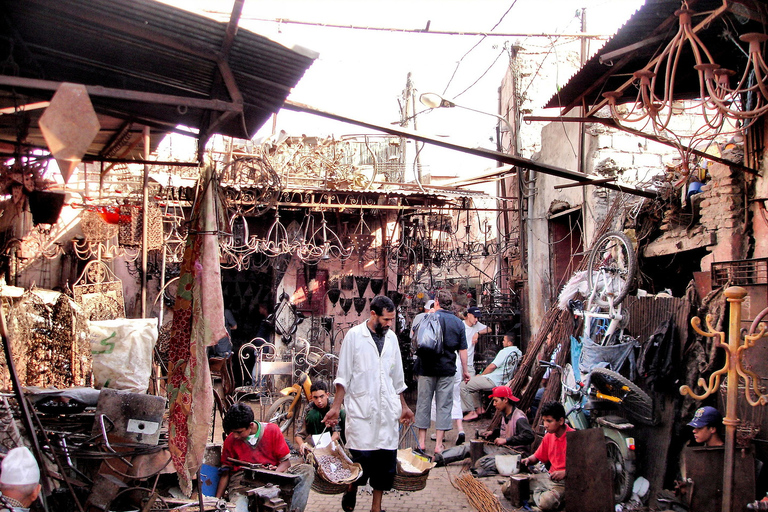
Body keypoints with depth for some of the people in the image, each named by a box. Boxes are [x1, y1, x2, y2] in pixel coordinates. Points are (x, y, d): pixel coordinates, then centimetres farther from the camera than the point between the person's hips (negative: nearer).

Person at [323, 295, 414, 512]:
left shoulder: (391, 337, 11)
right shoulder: (354, 335, -3)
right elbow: (343, 375, -2)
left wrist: (403, 406, 21)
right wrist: (336, 406, -6)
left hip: (387, 410, 4)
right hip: (360, 408, -4)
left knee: (386, 459, 4)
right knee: (362, 456, -8)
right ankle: (351, 492, 22)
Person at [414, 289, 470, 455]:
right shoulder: (458, 322, 3)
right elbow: (462, 349, 5)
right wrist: (465, 370, 13)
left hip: (427, 368, -1)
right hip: (447, 369, 1)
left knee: (423, 403, 9)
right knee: (444, 406, 6)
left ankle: (422, 441, 15)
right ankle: (438, 444, 6)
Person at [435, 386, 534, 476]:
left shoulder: (519, 418, -18)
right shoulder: (505, 415, 12)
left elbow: (529, 436, -31)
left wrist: (506, 440, -28)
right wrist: (492, 432, 12)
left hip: (515, 452, -9)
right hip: (501, 447, 9)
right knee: (468, 447, 5)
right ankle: (438, 459, 1)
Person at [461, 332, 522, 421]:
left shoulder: (505, 351, -17)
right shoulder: (519, 353, 7)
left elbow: (492, 367, -18)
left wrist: (480, 375, -2)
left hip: (493, 381, -10)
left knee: (463, 386, -7)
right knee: (473, 384, 29)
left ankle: (472, 412, -4)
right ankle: (479, 408, 23)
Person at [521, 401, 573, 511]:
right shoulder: (548, 437, 7)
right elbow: (537, 457, 20)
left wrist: (565, 472, -26)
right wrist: (528, 460, -2)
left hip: (565, 481, -6)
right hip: (550, 477, 6)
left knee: (546, 502, -37)